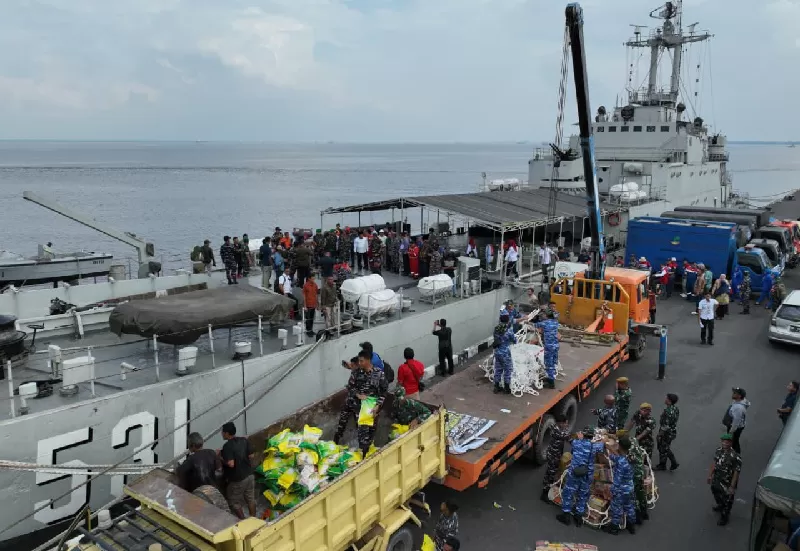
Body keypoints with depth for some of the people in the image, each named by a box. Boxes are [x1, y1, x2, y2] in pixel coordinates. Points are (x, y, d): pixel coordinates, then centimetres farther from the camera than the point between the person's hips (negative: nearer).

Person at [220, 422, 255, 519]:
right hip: (249, 475, 7)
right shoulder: (245, 440, -2)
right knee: (251, 499, 19)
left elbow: (231, 464, -26)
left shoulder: (227, 446, -21)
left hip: (237, 479, -7)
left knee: (234, 502, 13)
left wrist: (221, 457, -12)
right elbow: (251, 456, 3)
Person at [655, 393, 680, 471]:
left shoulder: (668, 412, -31)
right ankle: (674, 463, 30)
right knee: (666, 448, 25)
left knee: (663, 449, 11)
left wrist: (659, 435, -16)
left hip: (667, 433, -9)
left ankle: (662, 466, 27)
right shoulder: (675, 408, -3)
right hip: (673, 432, 9)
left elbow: (666, 426, -27)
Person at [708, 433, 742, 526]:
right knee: (716, 494, 30)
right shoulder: (719, 450, -9)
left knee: (727, 500, 16)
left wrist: (732, 486, -20)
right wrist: (710, 475, 10)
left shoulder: (735, 456, -30)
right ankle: (720, 506, 61)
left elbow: (736, 472, -24)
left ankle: (724, 517, 40)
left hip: (727, 483, -6)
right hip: (716, 480, 7)